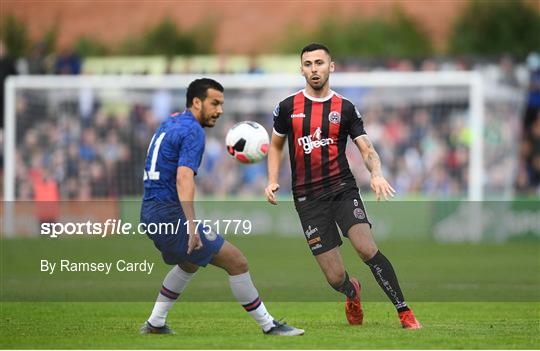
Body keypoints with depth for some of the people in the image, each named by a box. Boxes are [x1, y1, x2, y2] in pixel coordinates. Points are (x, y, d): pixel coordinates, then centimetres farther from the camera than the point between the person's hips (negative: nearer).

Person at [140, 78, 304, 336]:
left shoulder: (170, 123, 14)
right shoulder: (193, 132, -14)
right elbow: (184, 178, -27)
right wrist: (192, 225, -35)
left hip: (150, 213, 10)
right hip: (169, 213, -10)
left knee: (190, 263, 33)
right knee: (236, 262, -7)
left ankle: (155, 324, 29)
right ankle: (269, 326, -2)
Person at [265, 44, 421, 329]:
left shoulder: (345, 109, 4)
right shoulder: (288, 108, 6)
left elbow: (366, 149, 0)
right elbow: (275, 146, 19)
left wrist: (376, 174, -20)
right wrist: (272, 181, 4)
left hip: (342, 189, -1)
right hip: (307, 199, 1)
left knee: (366, 248, -26)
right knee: (336, 278, -4)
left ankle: (405, 313, -17)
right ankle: (352, 292, 35)